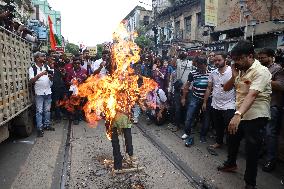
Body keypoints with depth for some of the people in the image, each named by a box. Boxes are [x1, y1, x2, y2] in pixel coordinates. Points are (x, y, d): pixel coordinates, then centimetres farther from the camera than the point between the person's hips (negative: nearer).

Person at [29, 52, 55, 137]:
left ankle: (47, 125, 26)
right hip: (39, 93, -4)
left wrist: (50, 77, -12)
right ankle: (39, 129, 7)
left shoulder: (47, 67, 9)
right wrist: (40, 74, -26)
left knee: (47, 110, 13)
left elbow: (51, 79, 11)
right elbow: (31, 80, -15)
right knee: (39, 111, -1)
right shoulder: (32, 68, -5)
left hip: (48, 92, 4)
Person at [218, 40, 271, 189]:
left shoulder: (261, 71, -20)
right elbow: (226, 88, 9)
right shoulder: (241, 70, 4)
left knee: (251, 151, 1)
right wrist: (234, 76, -9)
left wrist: (238, 114, -46)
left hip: (256, 118, -8)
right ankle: (231, 164, 49)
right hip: (241, 115, 8)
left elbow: (252, 95, -34)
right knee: (232, 139, 23)